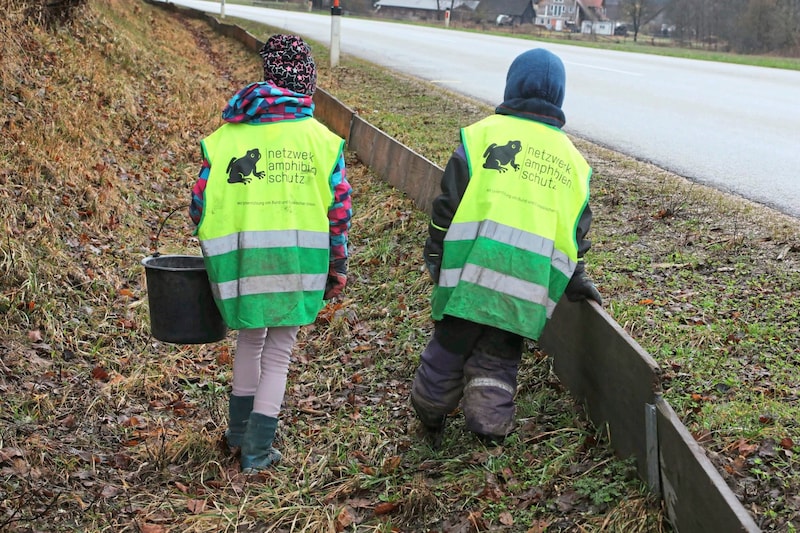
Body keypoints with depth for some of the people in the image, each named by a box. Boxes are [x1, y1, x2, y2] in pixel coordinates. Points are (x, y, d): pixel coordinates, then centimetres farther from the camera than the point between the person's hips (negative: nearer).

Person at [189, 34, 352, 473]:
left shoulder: (223, 137, 2)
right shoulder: (322, 140, 0)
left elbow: (200, 204, 4)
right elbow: (339, 210, 0)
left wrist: (215, 255, 19)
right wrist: (338, 267, 10)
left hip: (240, 260, 1)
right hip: (299, 262, -1)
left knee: (250, 340, 24)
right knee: (278, 354, 11)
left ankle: (240, 433, 33)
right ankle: (257, 450, 12)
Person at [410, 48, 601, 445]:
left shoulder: (485, 133, 2)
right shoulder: (571, 158, 14)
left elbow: (449, 202, 0)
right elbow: (575, 230, 17)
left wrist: (434, 256, 8)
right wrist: (575, 280, 28)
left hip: (473, 268, -2)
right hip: (528, 285, 2)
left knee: (448, 349, 12)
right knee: (498, 361, 11)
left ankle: (429, 418, 30)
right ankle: (489, 432, 8)